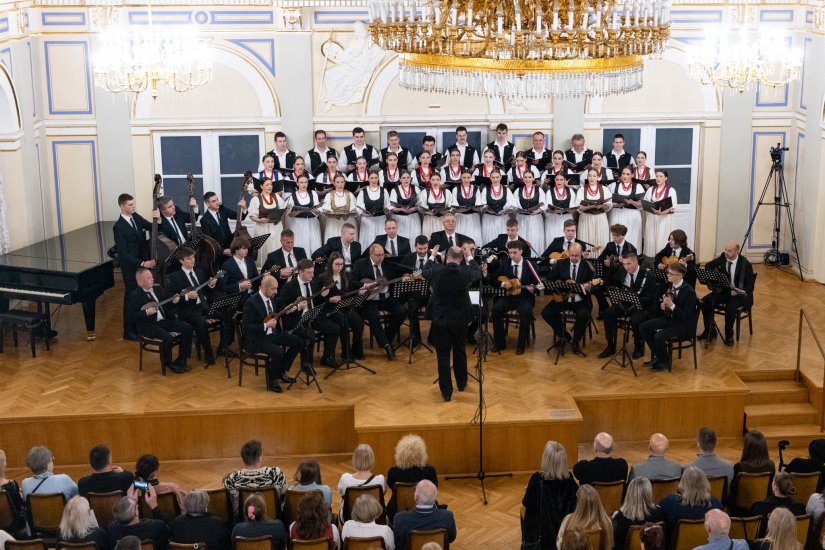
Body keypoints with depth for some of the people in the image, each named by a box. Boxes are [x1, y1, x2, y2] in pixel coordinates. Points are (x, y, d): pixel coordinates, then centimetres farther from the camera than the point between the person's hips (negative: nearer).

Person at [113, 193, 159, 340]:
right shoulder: (119, 227, -18)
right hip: (131, 266, -7)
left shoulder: (136, 217, 3)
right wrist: (142, 263, -26)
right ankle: (129, 331, 13)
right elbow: (123, 253, -21)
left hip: (144, 261, 7)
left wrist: (156, 219, -17)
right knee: (131, 297, 2)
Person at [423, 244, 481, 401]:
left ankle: (446, 392, 7)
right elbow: (478, 272, 10)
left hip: (440, 319, -1)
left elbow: (425, 271, 10)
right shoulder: (466, 272, -14)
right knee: (460, 352, 20)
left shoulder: (436, 271, -14)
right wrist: (470, 258, 24)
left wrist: (432, 256, 26)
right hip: (460, 319, 1)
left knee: (443, 356, 5)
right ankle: (461, 384, 37)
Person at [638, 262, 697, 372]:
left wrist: (671, 305, -32)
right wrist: (663, 306, -7)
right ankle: (657, 356, 8)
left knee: (659, 336, -30)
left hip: (684, 324, -8)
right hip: (670, 318, 8)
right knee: (643, 327, -4)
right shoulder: (670, 286, 1)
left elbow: (686, 316, -24)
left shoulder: (689, 291, -23)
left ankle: (664, 362, -3)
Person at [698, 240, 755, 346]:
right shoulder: (723, 257, -4)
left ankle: (729, 335, -11)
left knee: (730, 307, -34)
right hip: (722, 290, 5)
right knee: (705, 302, -16)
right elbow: (708, 266, 13)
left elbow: (750, 285, -14)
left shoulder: (745, 264, -16)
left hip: (739, 293, -5)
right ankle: (709, 331, 1)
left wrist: (739, 292, -32)